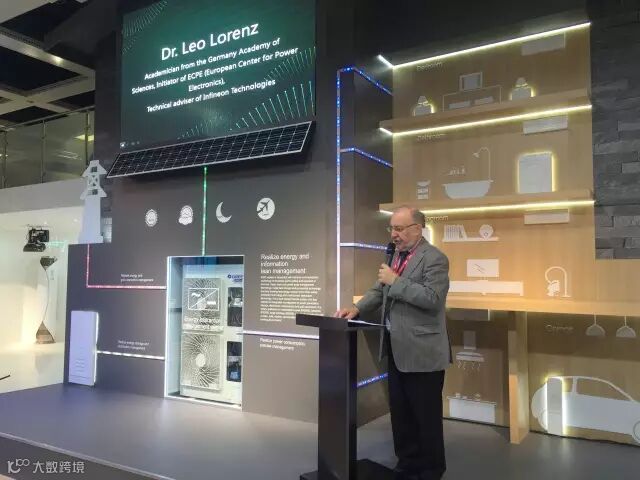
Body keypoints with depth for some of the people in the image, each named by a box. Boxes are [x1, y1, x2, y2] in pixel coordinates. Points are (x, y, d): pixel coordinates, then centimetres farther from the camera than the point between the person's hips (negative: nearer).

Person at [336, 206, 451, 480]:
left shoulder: (434, 258, -13)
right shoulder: (396, 256, 12)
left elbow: (433, 298, -24)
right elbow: (380, 291, 14)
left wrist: (396, 281, -21)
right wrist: (357, 308, -3)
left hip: (422, 351, -8)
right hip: (396, 348, 8)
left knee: (426, 416, 7)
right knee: (400, 413, 17)